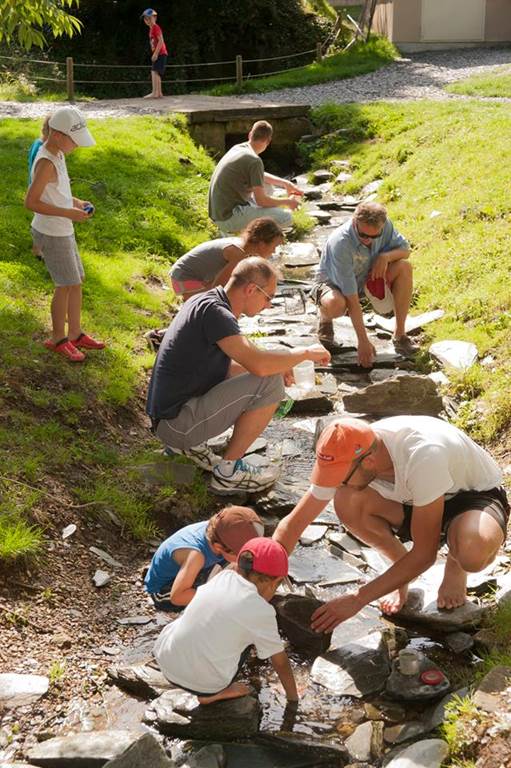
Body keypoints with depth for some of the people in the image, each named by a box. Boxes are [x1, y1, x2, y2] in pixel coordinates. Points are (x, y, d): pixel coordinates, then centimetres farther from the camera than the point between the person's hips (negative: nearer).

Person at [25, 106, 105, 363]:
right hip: (51, 234, -9)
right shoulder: (46, 162, -24)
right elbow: (30, 202, -24)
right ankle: (57, 339, 19)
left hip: (62, 231, 9)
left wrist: (75, 202, 2)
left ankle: (75, 334, 30)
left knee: (77, 281, 16)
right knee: (66, 285, 2)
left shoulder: (57, 154, 4)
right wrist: (68, 213, -24)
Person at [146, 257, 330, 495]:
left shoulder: (202, 301, 12)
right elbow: (258, 364, -30)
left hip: (167, 416, 10)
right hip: (176, 423, -10)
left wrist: (277, 364, 14)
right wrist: (306, 352, -13)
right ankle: (228, 472, -5)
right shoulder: (214, 312, -18)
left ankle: (189, 444, 15)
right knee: (270, 383, -15)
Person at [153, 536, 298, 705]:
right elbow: (280, 662, 0)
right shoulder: (261, 611, -12)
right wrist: (293, 698, 16)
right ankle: (215, 693, 7)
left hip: (164, 661, 5)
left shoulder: (224, 576, 0)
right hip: (203, 685, -5)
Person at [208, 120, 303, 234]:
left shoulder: (238, 148, 9)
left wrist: (285, 183, 21)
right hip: (229, 218, -9)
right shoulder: (254, 160, -19)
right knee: (286, 217, -15)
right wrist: (288, 202, -1)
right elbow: (261, 200, -17)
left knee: (267, 186, 25)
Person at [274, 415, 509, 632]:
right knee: (347, 502, -25)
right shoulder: (346, 456, -22)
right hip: (416, 500, 5)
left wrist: (357, 600, -30)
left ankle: (454, 566, -1)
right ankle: (402, 566, 3)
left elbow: (424, 554, -31)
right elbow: (292, 523, -14)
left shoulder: (423, 455, -39)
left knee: (473, 553, -41)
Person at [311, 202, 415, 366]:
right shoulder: (340, 243, -36)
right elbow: (352, 299, -35)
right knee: (335, 305, -42)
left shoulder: (384, 225, -20)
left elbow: (405, 249, -2)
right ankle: (325, 319, -1)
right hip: (333, 283, -6)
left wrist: (386, 256, -27)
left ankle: (400, 335, -11)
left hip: (366, 278, 6)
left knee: (404, 267, -20)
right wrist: (363, 341, -35)